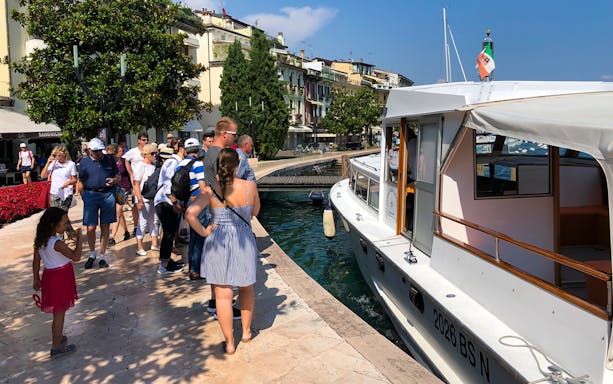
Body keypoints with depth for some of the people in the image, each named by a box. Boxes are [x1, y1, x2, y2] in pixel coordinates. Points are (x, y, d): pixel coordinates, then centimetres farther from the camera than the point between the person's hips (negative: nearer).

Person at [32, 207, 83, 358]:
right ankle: (56, 348, 16)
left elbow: (36, 261, 7)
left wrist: (36, 279, 18)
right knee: (59, 313, 5)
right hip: (60, 279, -8)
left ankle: (58, 338, 39)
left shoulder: (40, 241, -1)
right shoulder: (57, 243, -26)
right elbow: (76, 257, -26)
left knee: (58, 312, 23)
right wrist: (79, 239, -16)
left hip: (49, 276, 8)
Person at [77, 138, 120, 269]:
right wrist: (84, 197, -2)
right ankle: (92, 255, 22)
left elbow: (118, 176, 14)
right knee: (90, 228, -1)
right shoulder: (84, 162, 5)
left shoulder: (109, 159, 9)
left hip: (108, 195, 1)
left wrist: (114, 180, -9)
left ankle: (102, 257, 16)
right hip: (91, 195, -1)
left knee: (105, 227, 5)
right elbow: (80, 182, 8)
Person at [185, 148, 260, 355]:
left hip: (218, 244, -1)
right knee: (246, 288, 23)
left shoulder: (210, 191, -10)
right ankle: (246, 331, 38)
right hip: (244, 243, 1)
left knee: (223, 295, 9)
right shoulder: (250, 186, -8)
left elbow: (190, 214, -20)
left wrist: (203, 232, -7)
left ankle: (229, 343, 19)